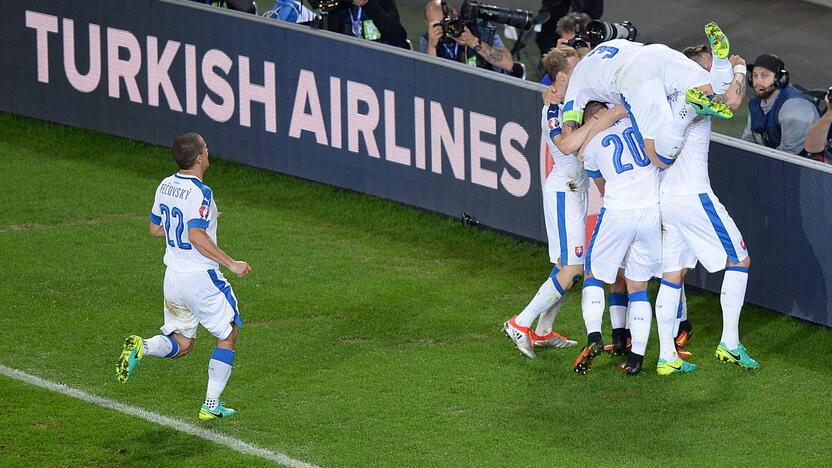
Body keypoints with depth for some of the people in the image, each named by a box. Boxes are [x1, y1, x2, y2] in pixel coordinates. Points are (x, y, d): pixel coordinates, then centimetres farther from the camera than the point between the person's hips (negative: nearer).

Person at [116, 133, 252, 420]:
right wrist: (231, 263, -23)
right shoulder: (199, 193, -19)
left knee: (180, 344, 16)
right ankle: (211, 404, 7)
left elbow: (155, 229, 16)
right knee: (228, 337, 10)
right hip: (201, 278, -7)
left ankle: (140, 347, -13)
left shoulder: (166, 186, 5)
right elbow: (197, 236, -29)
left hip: (173, 276, 7)